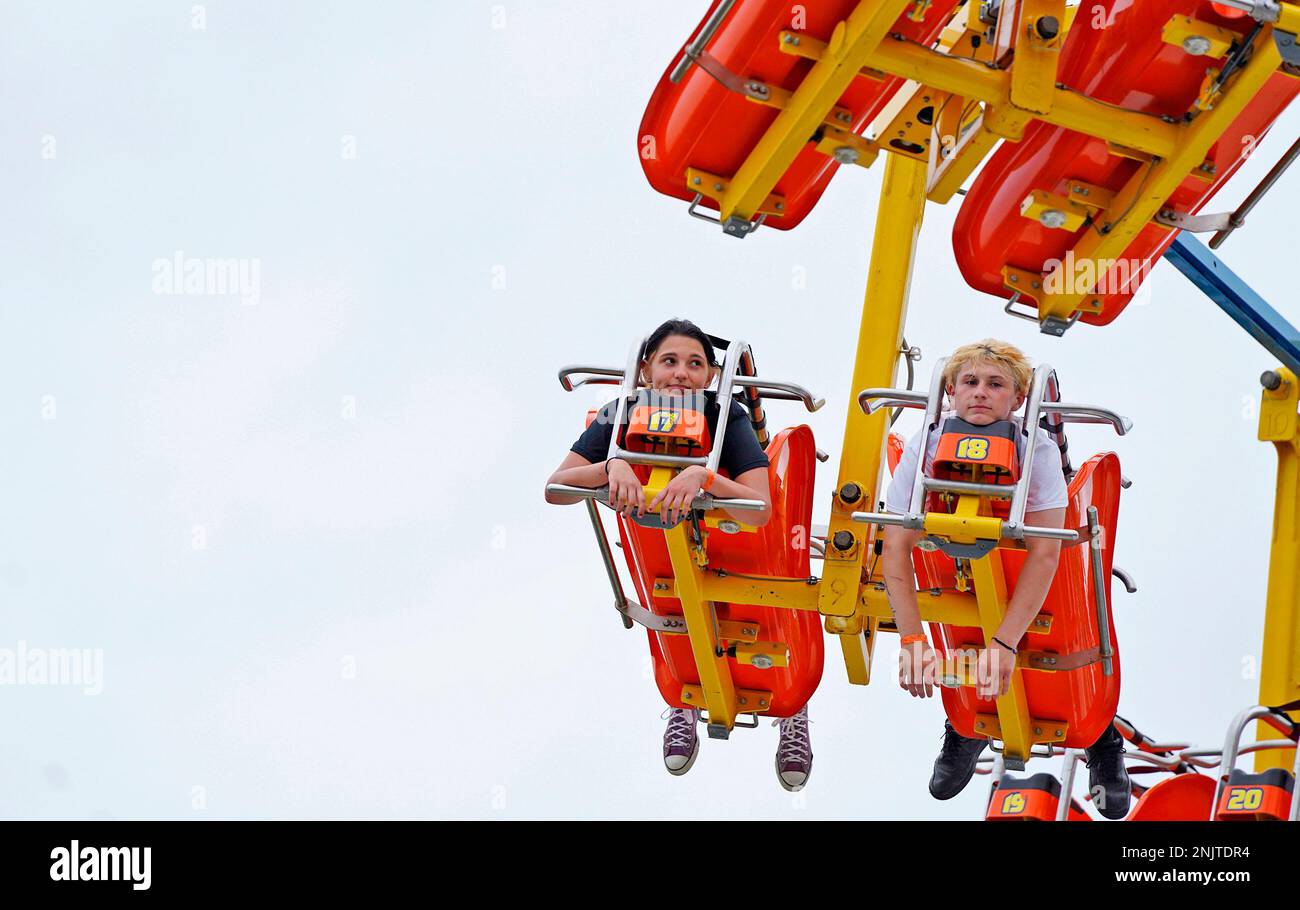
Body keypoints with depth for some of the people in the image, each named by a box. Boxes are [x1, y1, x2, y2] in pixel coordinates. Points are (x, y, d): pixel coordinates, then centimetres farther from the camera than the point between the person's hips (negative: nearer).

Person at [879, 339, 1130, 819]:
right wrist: (912, 641, -35)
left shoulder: (1037, 449, -29)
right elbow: (897, 549, -26)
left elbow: (1045, 553, -34)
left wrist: (1004, 643, -41)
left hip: (1033, 583, -1)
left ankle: (1105, 748, 21)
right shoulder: (923, 450, -24)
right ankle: (965, 730, 26)